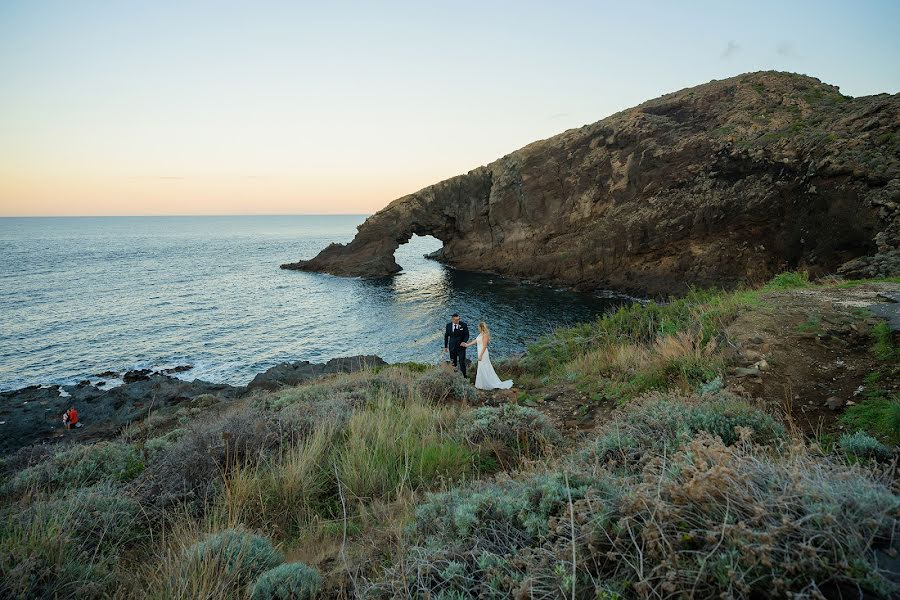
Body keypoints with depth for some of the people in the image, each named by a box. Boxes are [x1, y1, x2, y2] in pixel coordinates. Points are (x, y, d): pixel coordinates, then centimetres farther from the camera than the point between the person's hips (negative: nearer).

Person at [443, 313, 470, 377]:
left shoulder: (463, 325, -9)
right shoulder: (448, 325, -1)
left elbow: (467, 335, -3)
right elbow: (446, 336, 8)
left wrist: (464, 341, -22)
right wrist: (445, 346, 10)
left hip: (461, 346, -2)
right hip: (452, 347, 2)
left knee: (462, 362, -2)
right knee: (453, 363, 8)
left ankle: (463, 377, 7)